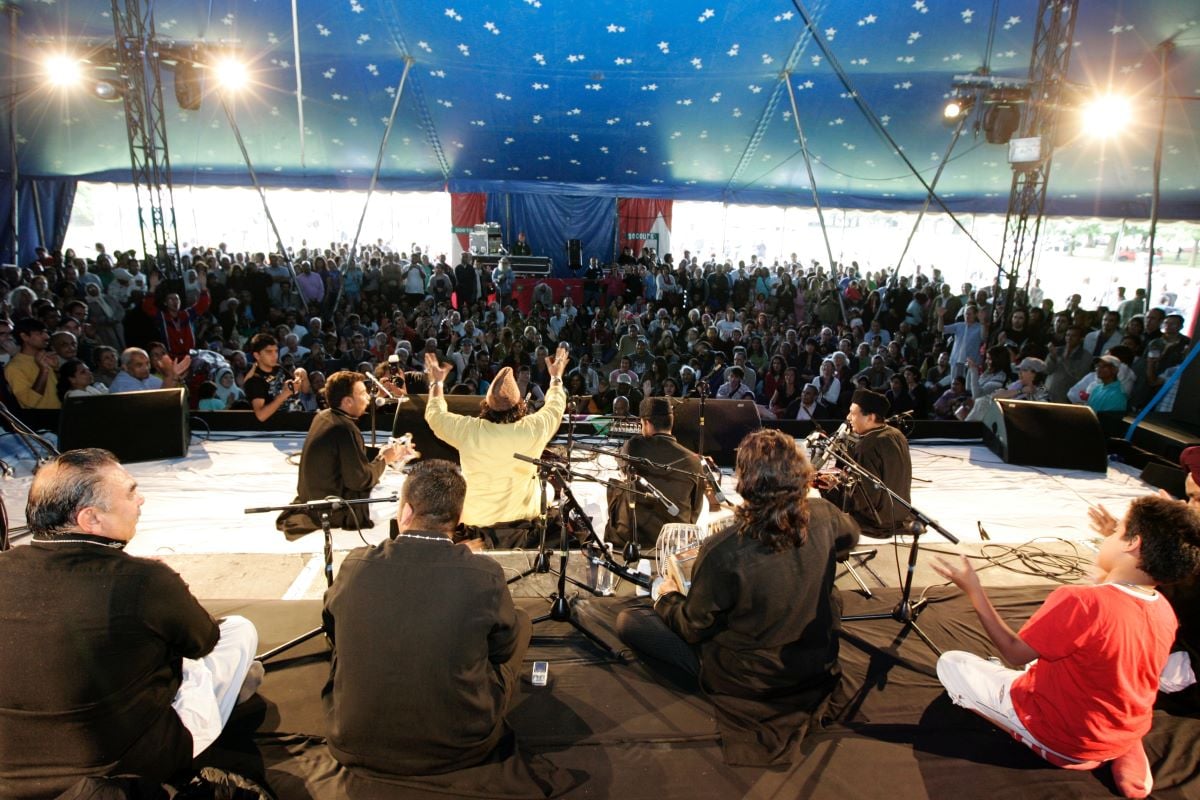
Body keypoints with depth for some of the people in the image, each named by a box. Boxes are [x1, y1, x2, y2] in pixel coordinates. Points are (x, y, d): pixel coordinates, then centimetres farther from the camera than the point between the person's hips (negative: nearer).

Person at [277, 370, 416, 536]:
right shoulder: (344, 429, -26)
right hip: (334, 511, -10)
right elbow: (360, 480, -23)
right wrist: (384, 459, -9)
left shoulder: (323, 417, 4)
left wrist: (382, 453, 4)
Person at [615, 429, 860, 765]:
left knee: (627, 621, 0)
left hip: (750, 680, -6)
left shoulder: (722, 551, -33)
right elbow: (850, 533, 9)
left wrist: (667, 597, 5)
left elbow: (693, 629, -16)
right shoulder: (821, 516, -19)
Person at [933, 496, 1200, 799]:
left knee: (950, 663, 4)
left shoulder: (1079, 603, -34)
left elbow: (1014, 652, -22)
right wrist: (1115, 544, 13)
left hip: (1061, 742, -8)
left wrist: (973, 590, -17)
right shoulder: (1164, 610, -12)